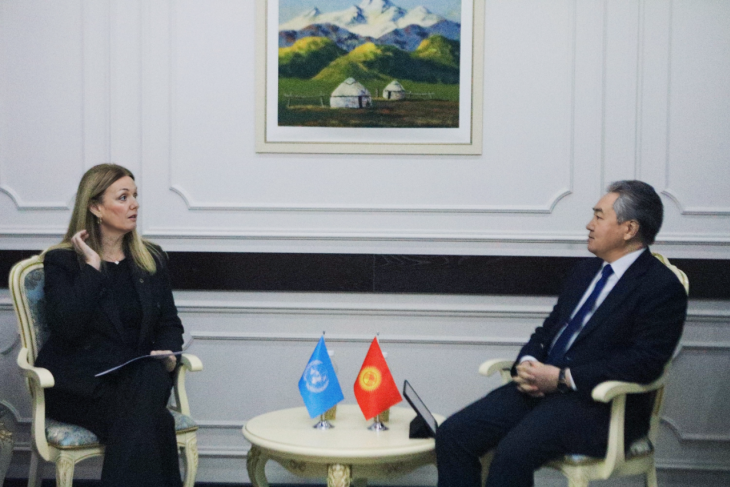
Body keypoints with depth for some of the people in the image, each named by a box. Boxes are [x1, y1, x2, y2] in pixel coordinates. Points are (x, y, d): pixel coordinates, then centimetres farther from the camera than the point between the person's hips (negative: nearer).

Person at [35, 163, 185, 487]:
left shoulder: (152, 259, 17)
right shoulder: (62, 261, 4)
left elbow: (170, 324, 17)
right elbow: (66, 327, -12)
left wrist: (166, 352, -5)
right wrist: (93, 266, -9)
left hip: (139, 373, 4)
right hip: (79, 382, -3)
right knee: (151, 422, -33)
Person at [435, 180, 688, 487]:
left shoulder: (662, 287, -5)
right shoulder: (587, 271, 20)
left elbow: (645, 363, -16)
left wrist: (562, 378, -18)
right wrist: (526, 363, -1)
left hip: (600, 404, -8)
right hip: (539, 388, 8)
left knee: (512, 452, -32)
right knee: (452, 435, -11)